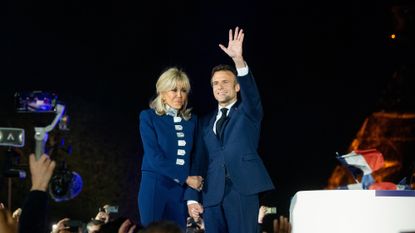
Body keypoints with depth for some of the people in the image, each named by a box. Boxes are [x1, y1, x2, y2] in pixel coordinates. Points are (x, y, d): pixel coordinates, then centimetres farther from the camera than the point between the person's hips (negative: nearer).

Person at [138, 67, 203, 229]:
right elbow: (154, 156, -11)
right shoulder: (149, 117, -2)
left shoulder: (192, 120, 11)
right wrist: (185, 178, -12)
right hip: (155, 188, -4)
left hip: (181, 190, 4)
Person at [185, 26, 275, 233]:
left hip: (242, 190, -4)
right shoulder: (206, 122, 19)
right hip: (212, 194, 4)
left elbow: (250, 90, -12)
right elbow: (199, 161, 15)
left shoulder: (248, 112, 10)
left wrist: (238, 59, -28)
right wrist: (192, 197, 5)